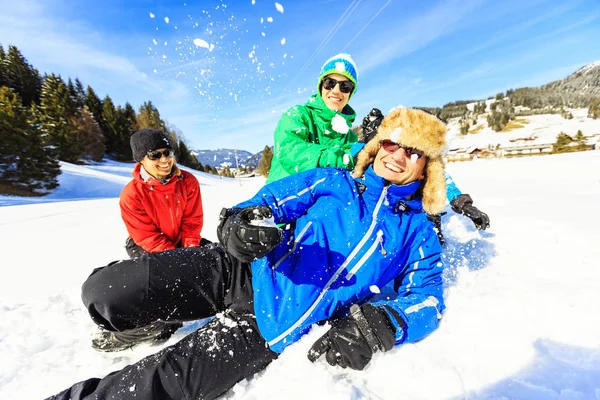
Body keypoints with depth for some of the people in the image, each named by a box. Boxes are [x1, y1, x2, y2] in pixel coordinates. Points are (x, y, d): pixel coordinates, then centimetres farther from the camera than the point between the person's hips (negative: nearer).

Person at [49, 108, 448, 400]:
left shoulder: (417, 233, 10)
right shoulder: (332, 180, 8)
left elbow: (426, 298, 2)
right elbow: (270, 200, 1)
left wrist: (379, 325, -20)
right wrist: (240, 223, -23)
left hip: (274, 321, 0)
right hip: (244, 270, 2)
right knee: (102, 290, -9)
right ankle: (147, 326, 22)